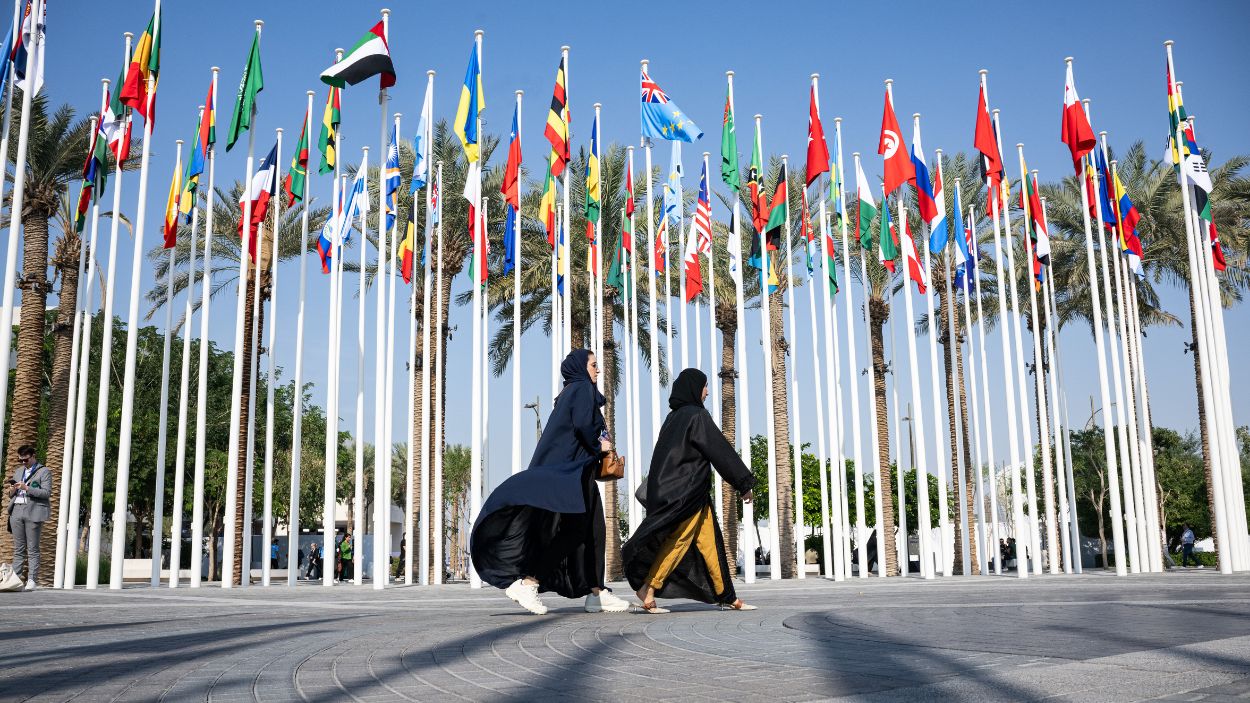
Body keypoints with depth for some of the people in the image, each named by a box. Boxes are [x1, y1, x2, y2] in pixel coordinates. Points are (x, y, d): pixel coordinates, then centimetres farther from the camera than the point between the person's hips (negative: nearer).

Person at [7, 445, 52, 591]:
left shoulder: (44, 472, 3)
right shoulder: (19, 471, 23)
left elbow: (47, 492, -8)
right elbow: (11, 494, 27)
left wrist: (26, 488, -16)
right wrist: (12, 491, 4)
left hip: (33, 512, -6)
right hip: (17, 511, 6)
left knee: (32, 549, -6)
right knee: (18, 548, 5)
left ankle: (31, 580, -7)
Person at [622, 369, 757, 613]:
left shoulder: (674, 417, 14)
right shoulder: (697, 415, -12)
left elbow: (667, 454, 17)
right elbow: (721, 451, -12)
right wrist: (745, 483, -7)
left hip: (672, 489, 9)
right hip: (688, 491, -9)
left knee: (709, 541, 10)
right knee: (679, 540, -5)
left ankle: (727, 597, 14)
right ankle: (648, 591, -7)